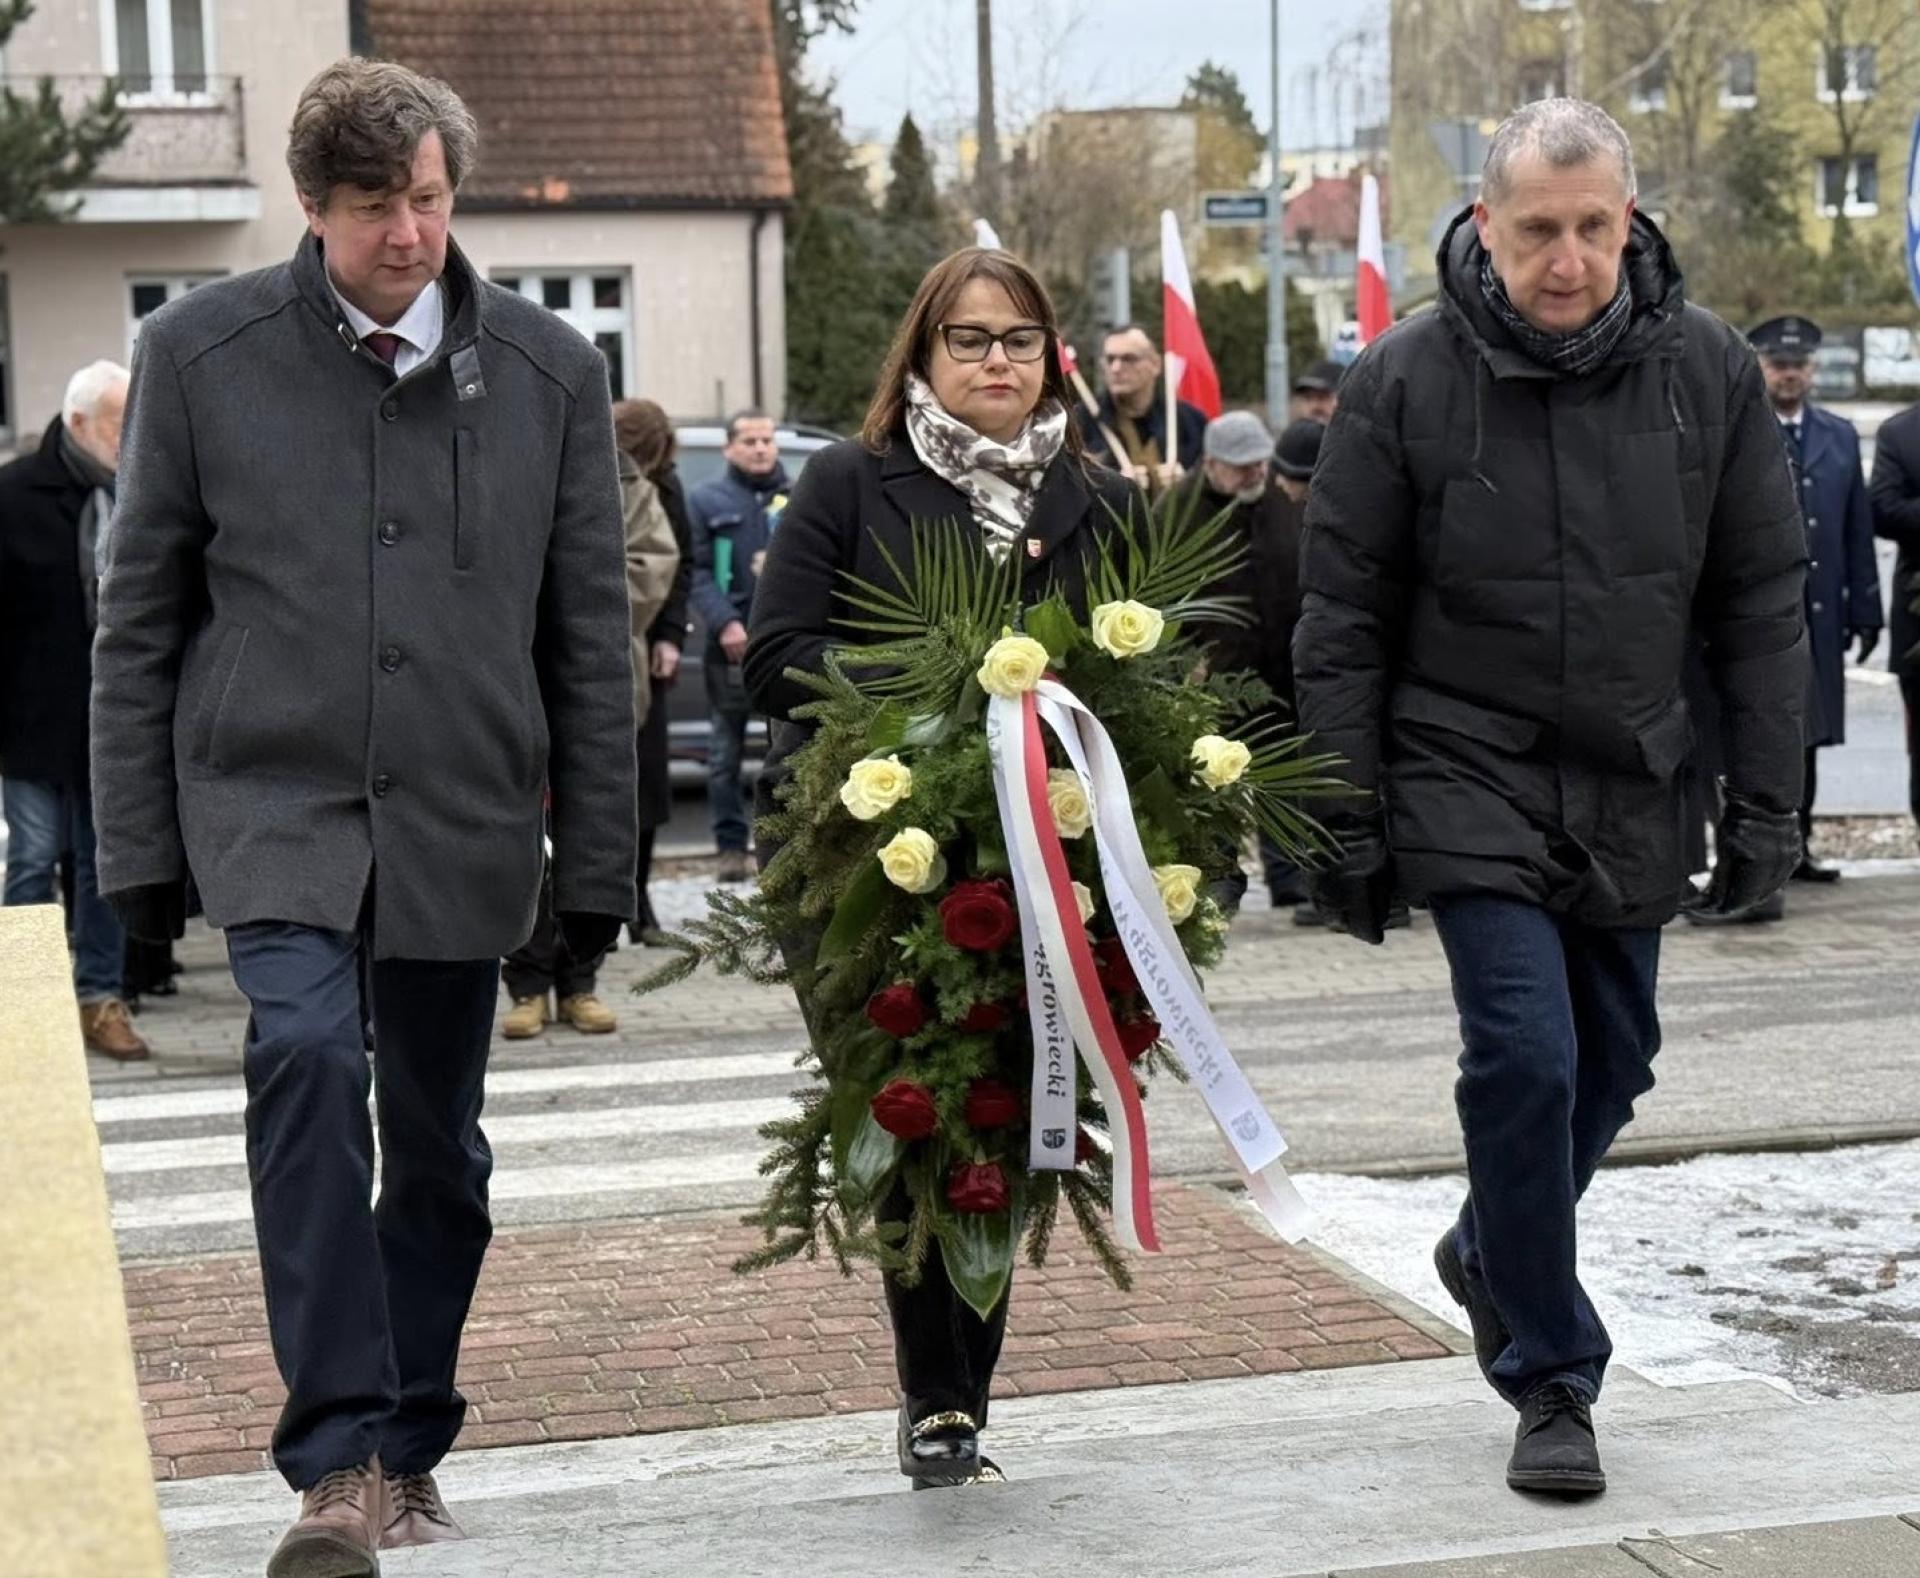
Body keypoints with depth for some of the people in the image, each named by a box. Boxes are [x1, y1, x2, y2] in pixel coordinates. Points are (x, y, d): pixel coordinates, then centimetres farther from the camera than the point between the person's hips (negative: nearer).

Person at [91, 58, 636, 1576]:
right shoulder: (201, 352, 0)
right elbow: (141, 615, 4)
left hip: (463, 822, 2)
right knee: (309, 1060, -25)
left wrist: (597, 861, 5)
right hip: (273, 805, -2)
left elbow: (589, 637, 7)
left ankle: (406, 1447, 28)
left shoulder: (549, 369, 3)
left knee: (440, 1148, 9)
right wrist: (140, 847, 1)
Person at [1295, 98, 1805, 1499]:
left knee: (1612, 1060, 14)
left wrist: (1767, 802, 1)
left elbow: (1764, 603, 4)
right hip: (1468, 783, -3)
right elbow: (1344, 622, -3)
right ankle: (1552, 1378, 2)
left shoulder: (1709, 374, -2)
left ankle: (1492, 1250, 42)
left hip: (1631, 793, 4)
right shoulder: (1406, 382, -9)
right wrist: (1348, 827, -5)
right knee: (1526, 1055, -13)